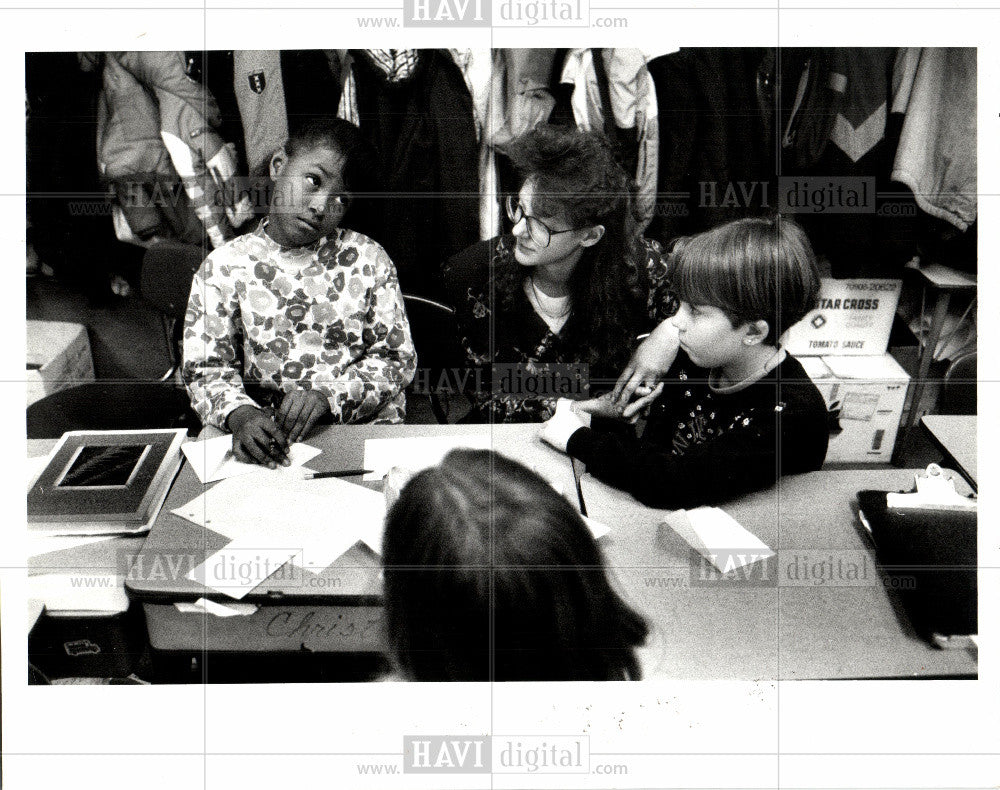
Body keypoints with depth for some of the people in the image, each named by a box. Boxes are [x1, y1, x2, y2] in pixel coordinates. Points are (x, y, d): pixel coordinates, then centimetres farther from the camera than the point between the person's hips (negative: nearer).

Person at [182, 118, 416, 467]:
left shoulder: (368, 260, 5)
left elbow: (397, 358, 2)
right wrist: (239, 413, -20)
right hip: (268, 438, 1)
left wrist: (327, 394, -14)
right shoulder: (224, 267, 4)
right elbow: (206, 371, 3)